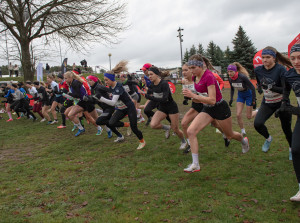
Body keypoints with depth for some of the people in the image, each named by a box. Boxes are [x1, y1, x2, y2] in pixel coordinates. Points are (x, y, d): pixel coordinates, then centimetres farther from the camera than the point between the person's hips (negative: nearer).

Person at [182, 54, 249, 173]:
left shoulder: (208, 76, -26)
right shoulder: (196, 78, -1)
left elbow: (212, 100, -30)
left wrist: (193, 95, -34)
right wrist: (191, 96, -8)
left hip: (220, 108, -6)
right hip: (207, 109, 7)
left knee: (229, 135, 17)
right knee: (190, 131, -14)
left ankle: (244, 141, 55)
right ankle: (195, 164, -8)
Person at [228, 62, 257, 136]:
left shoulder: (242, 77, -31)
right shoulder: (230, 79, -13)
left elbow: (252, 87, -22)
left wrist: (254, 100, -22)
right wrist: (231, 99, 2)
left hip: (249, 94, -5)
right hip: (240, 95, 5)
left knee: (249, 116, 4)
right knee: (238, 115, -7)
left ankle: (258, 112, 37)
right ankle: (243, 131, 11)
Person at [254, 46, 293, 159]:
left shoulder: (280, 69, -19)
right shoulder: (258, 70, -5)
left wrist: (271, 87, -36)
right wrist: (260, 88, 4)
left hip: (281, 103, -3)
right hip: (267, 103, 3)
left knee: (286, 129, 5)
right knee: (257, 124, -18)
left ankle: (292, 149, 35)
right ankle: (268, 138, 15)